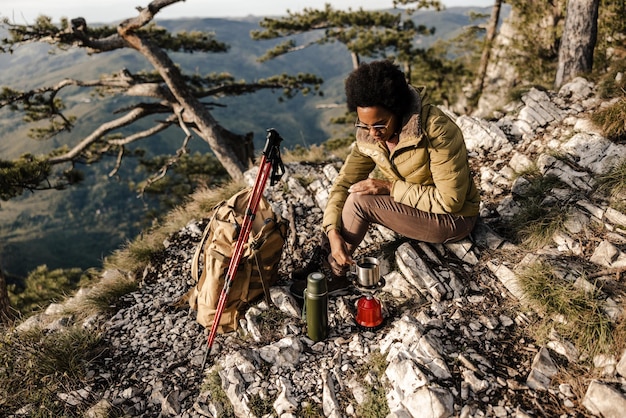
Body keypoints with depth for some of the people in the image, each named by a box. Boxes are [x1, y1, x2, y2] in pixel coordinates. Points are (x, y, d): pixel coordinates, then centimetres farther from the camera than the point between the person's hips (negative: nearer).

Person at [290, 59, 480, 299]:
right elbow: (345, 180, -10)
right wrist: (333, 231, -23)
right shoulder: (368, 133, -10)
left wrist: (390, 187, -28)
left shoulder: (437, 131, -29)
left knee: (360, 200, -24)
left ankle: (332, 275, -5)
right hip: (415, 207, 7)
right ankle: (324, 261, 2)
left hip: (454, 219, -7)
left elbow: (450, 200, -26)